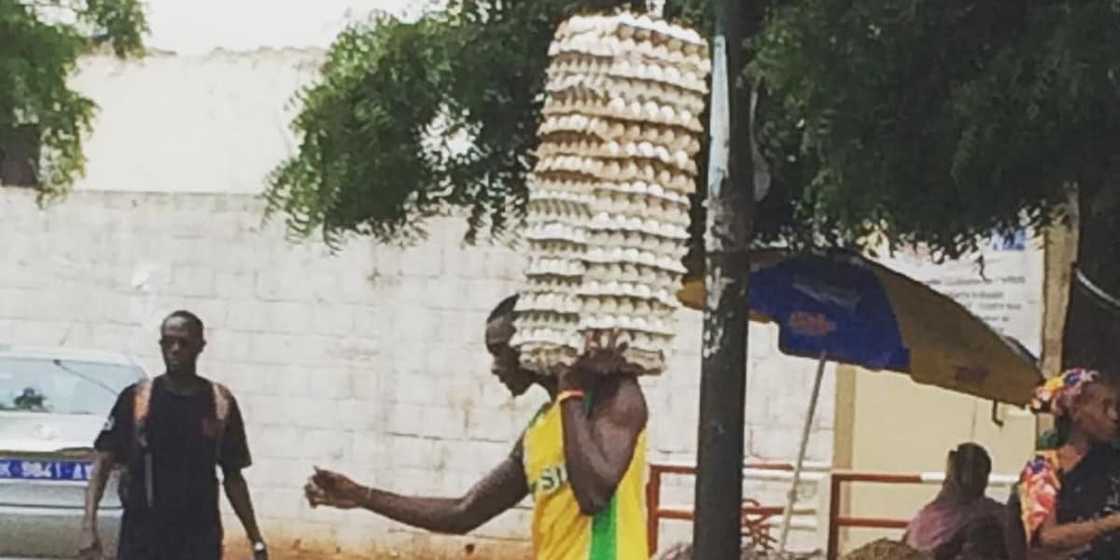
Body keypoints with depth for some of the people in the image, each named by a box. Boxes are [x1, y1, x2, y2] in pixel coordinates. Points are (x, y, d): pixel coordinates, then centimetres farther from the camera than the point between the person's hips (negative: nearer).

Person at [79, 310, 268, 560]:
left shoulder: (221, 404, 5)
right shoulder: (136, 399, 0)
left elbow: (233, 477, 12)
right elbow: (103, 463, -3)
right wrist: (89, 525, -17)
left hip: (200, 539, 1)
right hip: (142, 536, -1)